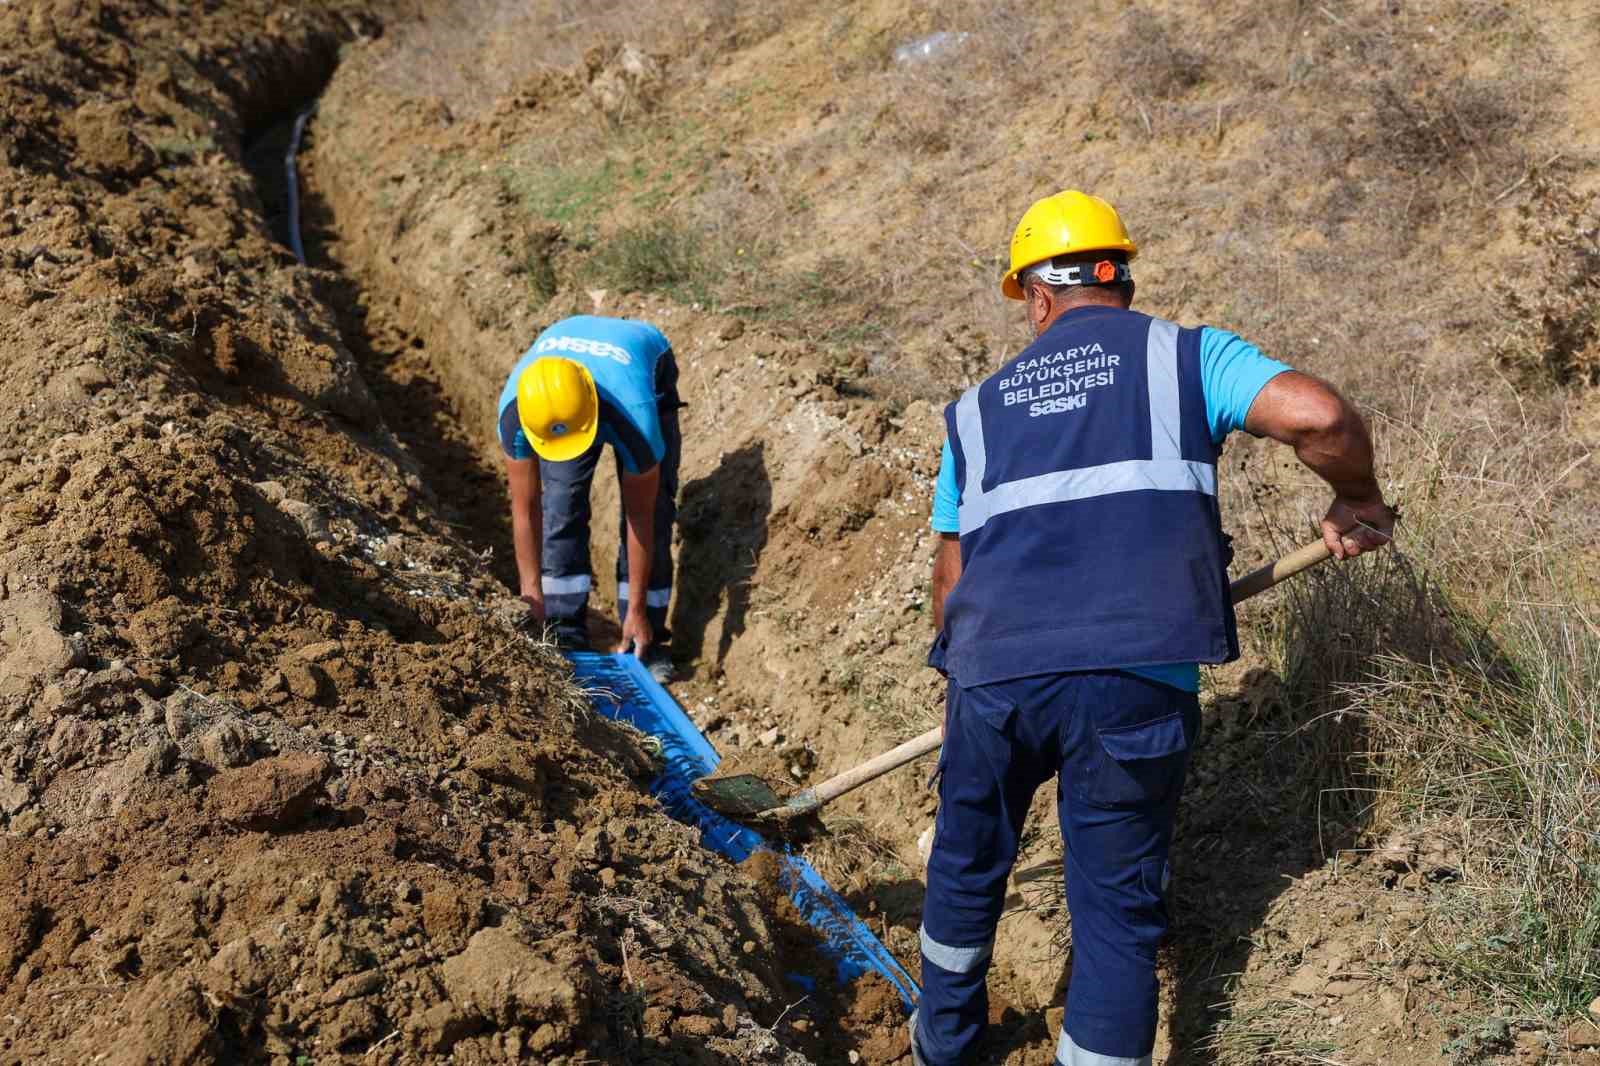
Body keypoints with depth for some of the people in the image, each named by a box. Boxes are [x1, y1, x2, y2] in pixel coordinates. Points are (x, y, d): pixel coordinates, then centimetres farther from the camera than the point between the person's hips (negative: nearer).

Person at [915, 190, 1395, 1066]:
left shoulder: (979, 407, 19)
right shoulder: (1184, 355, 9)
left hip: (995, 675, 3)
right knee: (1118, 907, 11)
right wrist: (1356, 502, 11)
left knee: (967, 861, 26)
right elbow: (1315, 414, -9)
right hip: (1135, 685, -3)